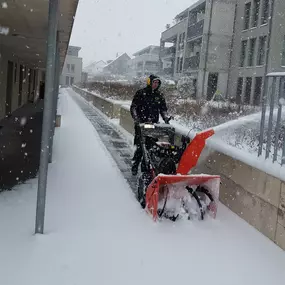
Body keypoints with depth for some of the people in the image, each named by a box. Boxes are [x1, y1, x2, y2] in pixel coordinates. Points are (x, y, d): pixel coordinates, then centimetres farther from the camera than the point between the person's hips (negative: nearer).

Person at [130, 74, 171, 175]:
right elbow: (133, 107, 1)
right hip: (141, 123, -3)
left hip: (154, 124, 3)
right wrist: (136, 119, -12)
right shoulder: (141, 93, 2)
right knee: (140, 146, -8)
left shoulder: (159, 95, 14)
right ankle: (135, 166, 7)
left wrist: (166, 117, 0)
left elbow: (163, 109, 18)